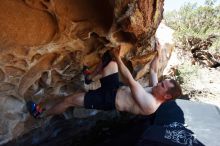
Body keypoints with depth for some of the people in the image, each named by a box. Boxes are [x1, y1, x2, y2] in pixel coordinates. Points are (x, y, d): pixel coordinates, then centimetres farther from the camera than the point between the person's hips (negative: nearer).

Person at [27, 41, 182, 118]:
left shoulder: (149, 105, -28)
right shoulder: (156, 91, -1)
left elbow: (130, 81, -30)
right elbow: (153, 70, 14)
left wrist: (118, 58, -26)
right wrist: (158, 54, 11)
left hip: (109, 100, -8)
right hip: (116, 88, 8)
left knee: (69, 99, -6)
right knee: (110, 62, 7)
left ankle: (42, 114, 20)